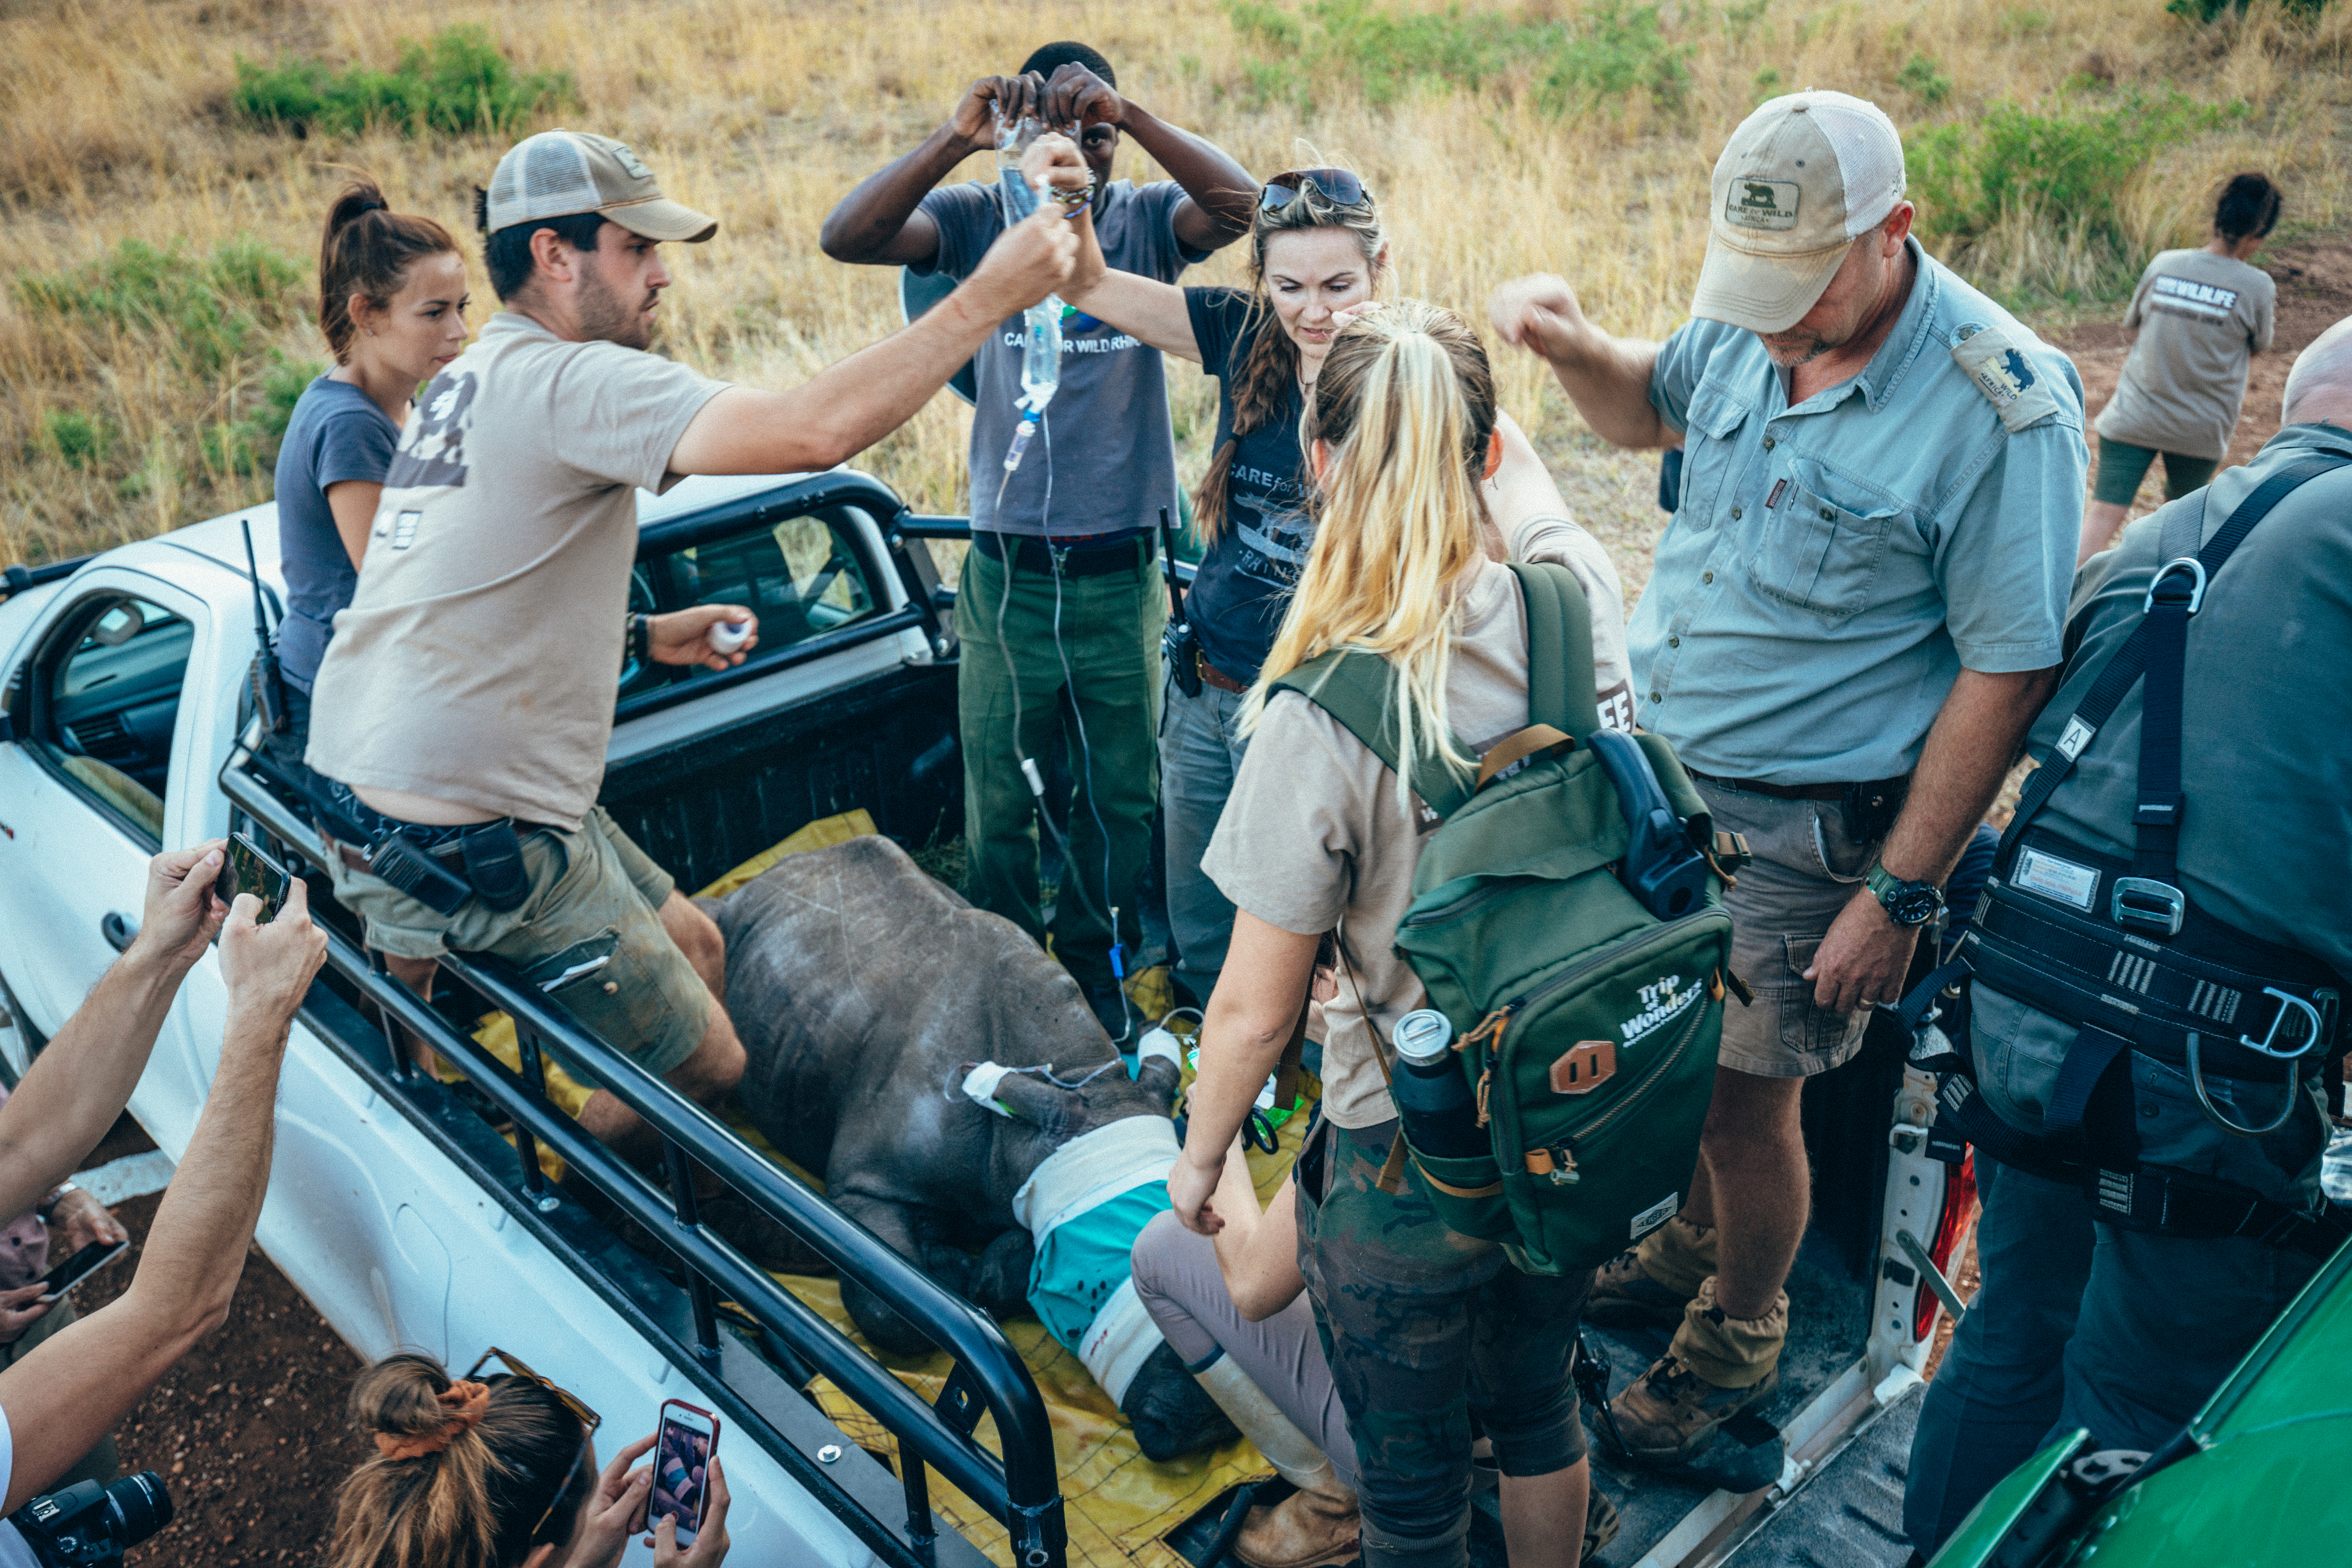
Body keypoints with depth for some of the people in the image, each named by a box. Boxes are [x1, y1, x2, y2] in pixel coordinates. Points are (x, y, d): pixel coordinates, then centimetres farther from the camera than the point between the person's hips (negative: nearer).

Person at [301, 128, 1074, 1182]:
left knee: (694, 948, 23)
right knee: (706, 1065, 3)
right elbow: (815, 432, -33)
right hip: (468, 846, -10)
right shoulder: (566, 381, -19)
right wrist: (991, 294, -25)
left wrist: (649, 638, 13)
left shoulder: (474, 380, 14)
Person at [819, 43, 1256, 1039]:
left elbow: (1238, 205, -20)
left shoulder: (1147, 219, 1)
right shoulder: (979, 219, 0)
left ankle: (1096, 967, 36)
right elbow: (847, 237, -16)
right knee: (999, 804, 12)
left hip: (1121, 575, 1)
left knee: (1121, 800, 15)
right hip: (1008, 574, 0)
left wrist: (1129, 112, -31)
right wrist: (956, 139, -26)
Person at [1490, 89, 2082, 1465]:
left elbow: (2008, 675, -17)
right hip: (1651, 778, 6)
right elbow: (1649, 409, 22)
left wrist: (1898, 896, -16)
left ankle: (1738, 1338, 35)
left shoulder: (2001, 408, -20)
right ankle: (1698, 1244, 48)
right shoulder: (1748, 328, -2)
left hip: (1797, 827, -5)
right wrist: (1574, 344, -1)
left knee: (1747, 1101, 6)